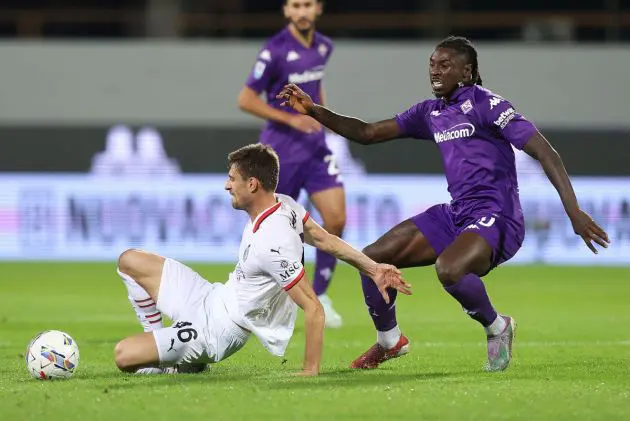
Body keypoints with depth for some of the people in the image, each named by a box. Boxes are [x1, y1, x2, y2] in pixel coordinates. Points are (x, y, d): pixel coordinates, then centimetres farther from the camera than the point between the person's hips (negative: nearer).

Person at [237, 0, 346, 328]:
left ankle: (320, 295, 6)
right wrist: (291, 119, -18)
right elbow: (246, 100, -13)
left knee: (336, 219, -8)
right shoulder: (275, 51, -15)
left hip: (315, 147, 5)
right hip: (281, 150, -5)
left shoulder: (323, 47, 5)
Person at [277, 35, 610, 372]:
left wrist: (574, 212, -24)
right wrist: (313, 111, 6)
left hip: (494, 217, -8)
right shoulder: (430, 112, 13)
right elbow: (367, 133, 18)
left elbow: (544, 152, -15)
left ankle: (497, 328, -7)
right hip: (455, 215, 8)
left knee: (448, 269, -37)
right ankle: (389, 341, 26)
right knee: (372, 258, 4)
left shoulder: (486, 104, -10)